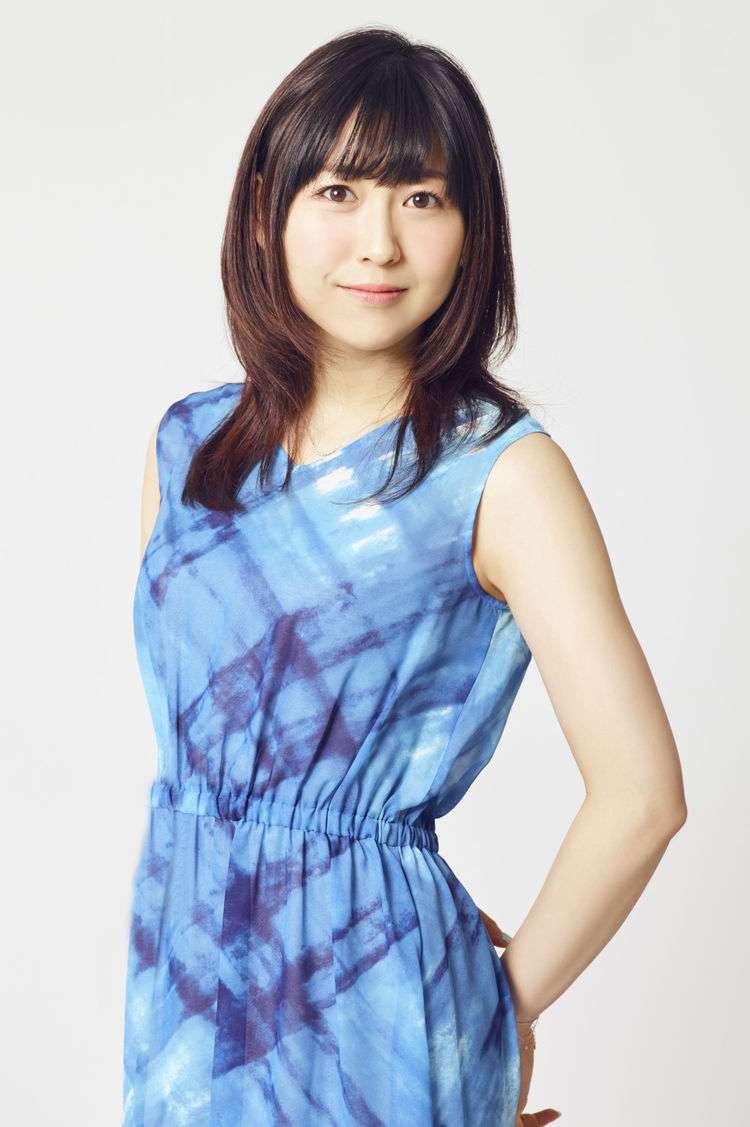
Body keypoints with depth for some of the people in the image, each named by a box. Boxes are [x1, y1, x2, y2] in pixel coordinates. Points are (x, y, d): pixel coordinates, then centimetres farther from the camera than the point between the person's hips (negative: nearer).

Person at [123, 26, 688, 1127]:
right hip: (184, 967, 5)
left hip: (369, 995, -5)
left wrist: (511, 999, -7)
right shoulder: (187, 445, 2)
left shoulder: (501, 470, -15)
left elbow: (640, 797, -18)